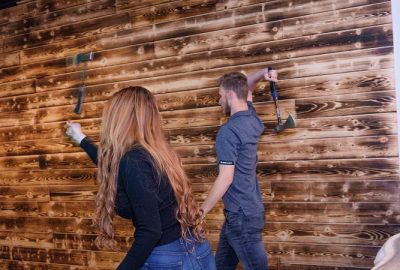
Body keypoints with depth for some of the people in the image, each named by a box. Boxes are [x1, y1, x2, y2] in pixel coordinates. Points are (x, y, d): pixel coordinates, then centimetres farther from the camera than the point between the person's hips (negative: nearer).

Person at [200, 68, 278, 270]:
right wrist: (262, 73, 3)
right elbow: (245, 88, 23)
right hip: (249, 208, 9)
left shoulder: (228, 131, -21)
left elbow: (226, 178, -22)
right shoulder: (252, 118, 5)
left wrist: (201, 211, -14)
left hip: (241, 214, -9)